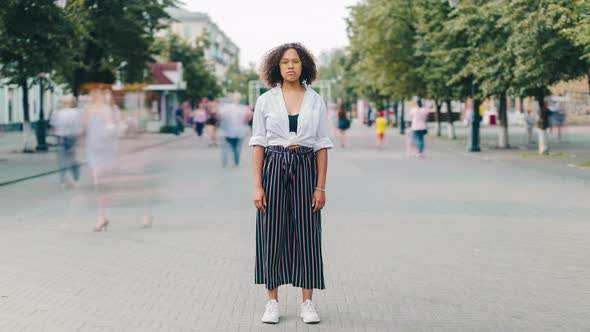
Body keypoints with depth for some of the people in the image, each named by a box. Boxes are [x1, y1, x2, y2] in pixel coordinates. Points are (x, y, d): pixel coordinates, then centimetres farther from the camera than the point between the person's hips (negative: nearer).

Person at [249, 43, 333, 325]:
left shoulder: (316, 101, 4)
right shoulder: (265, 101, 3)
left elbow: (322, 146, 3)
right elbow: (258, 144, 1)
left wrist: (321, 187, -3)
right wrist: (257, 185, -7)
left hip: (305, 168, 0)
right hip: (274, 167, 0)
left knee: (307, 233, 2)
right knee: (272, 233, 2)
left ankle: (307, 303, 10)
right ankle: (272, 303, 11)